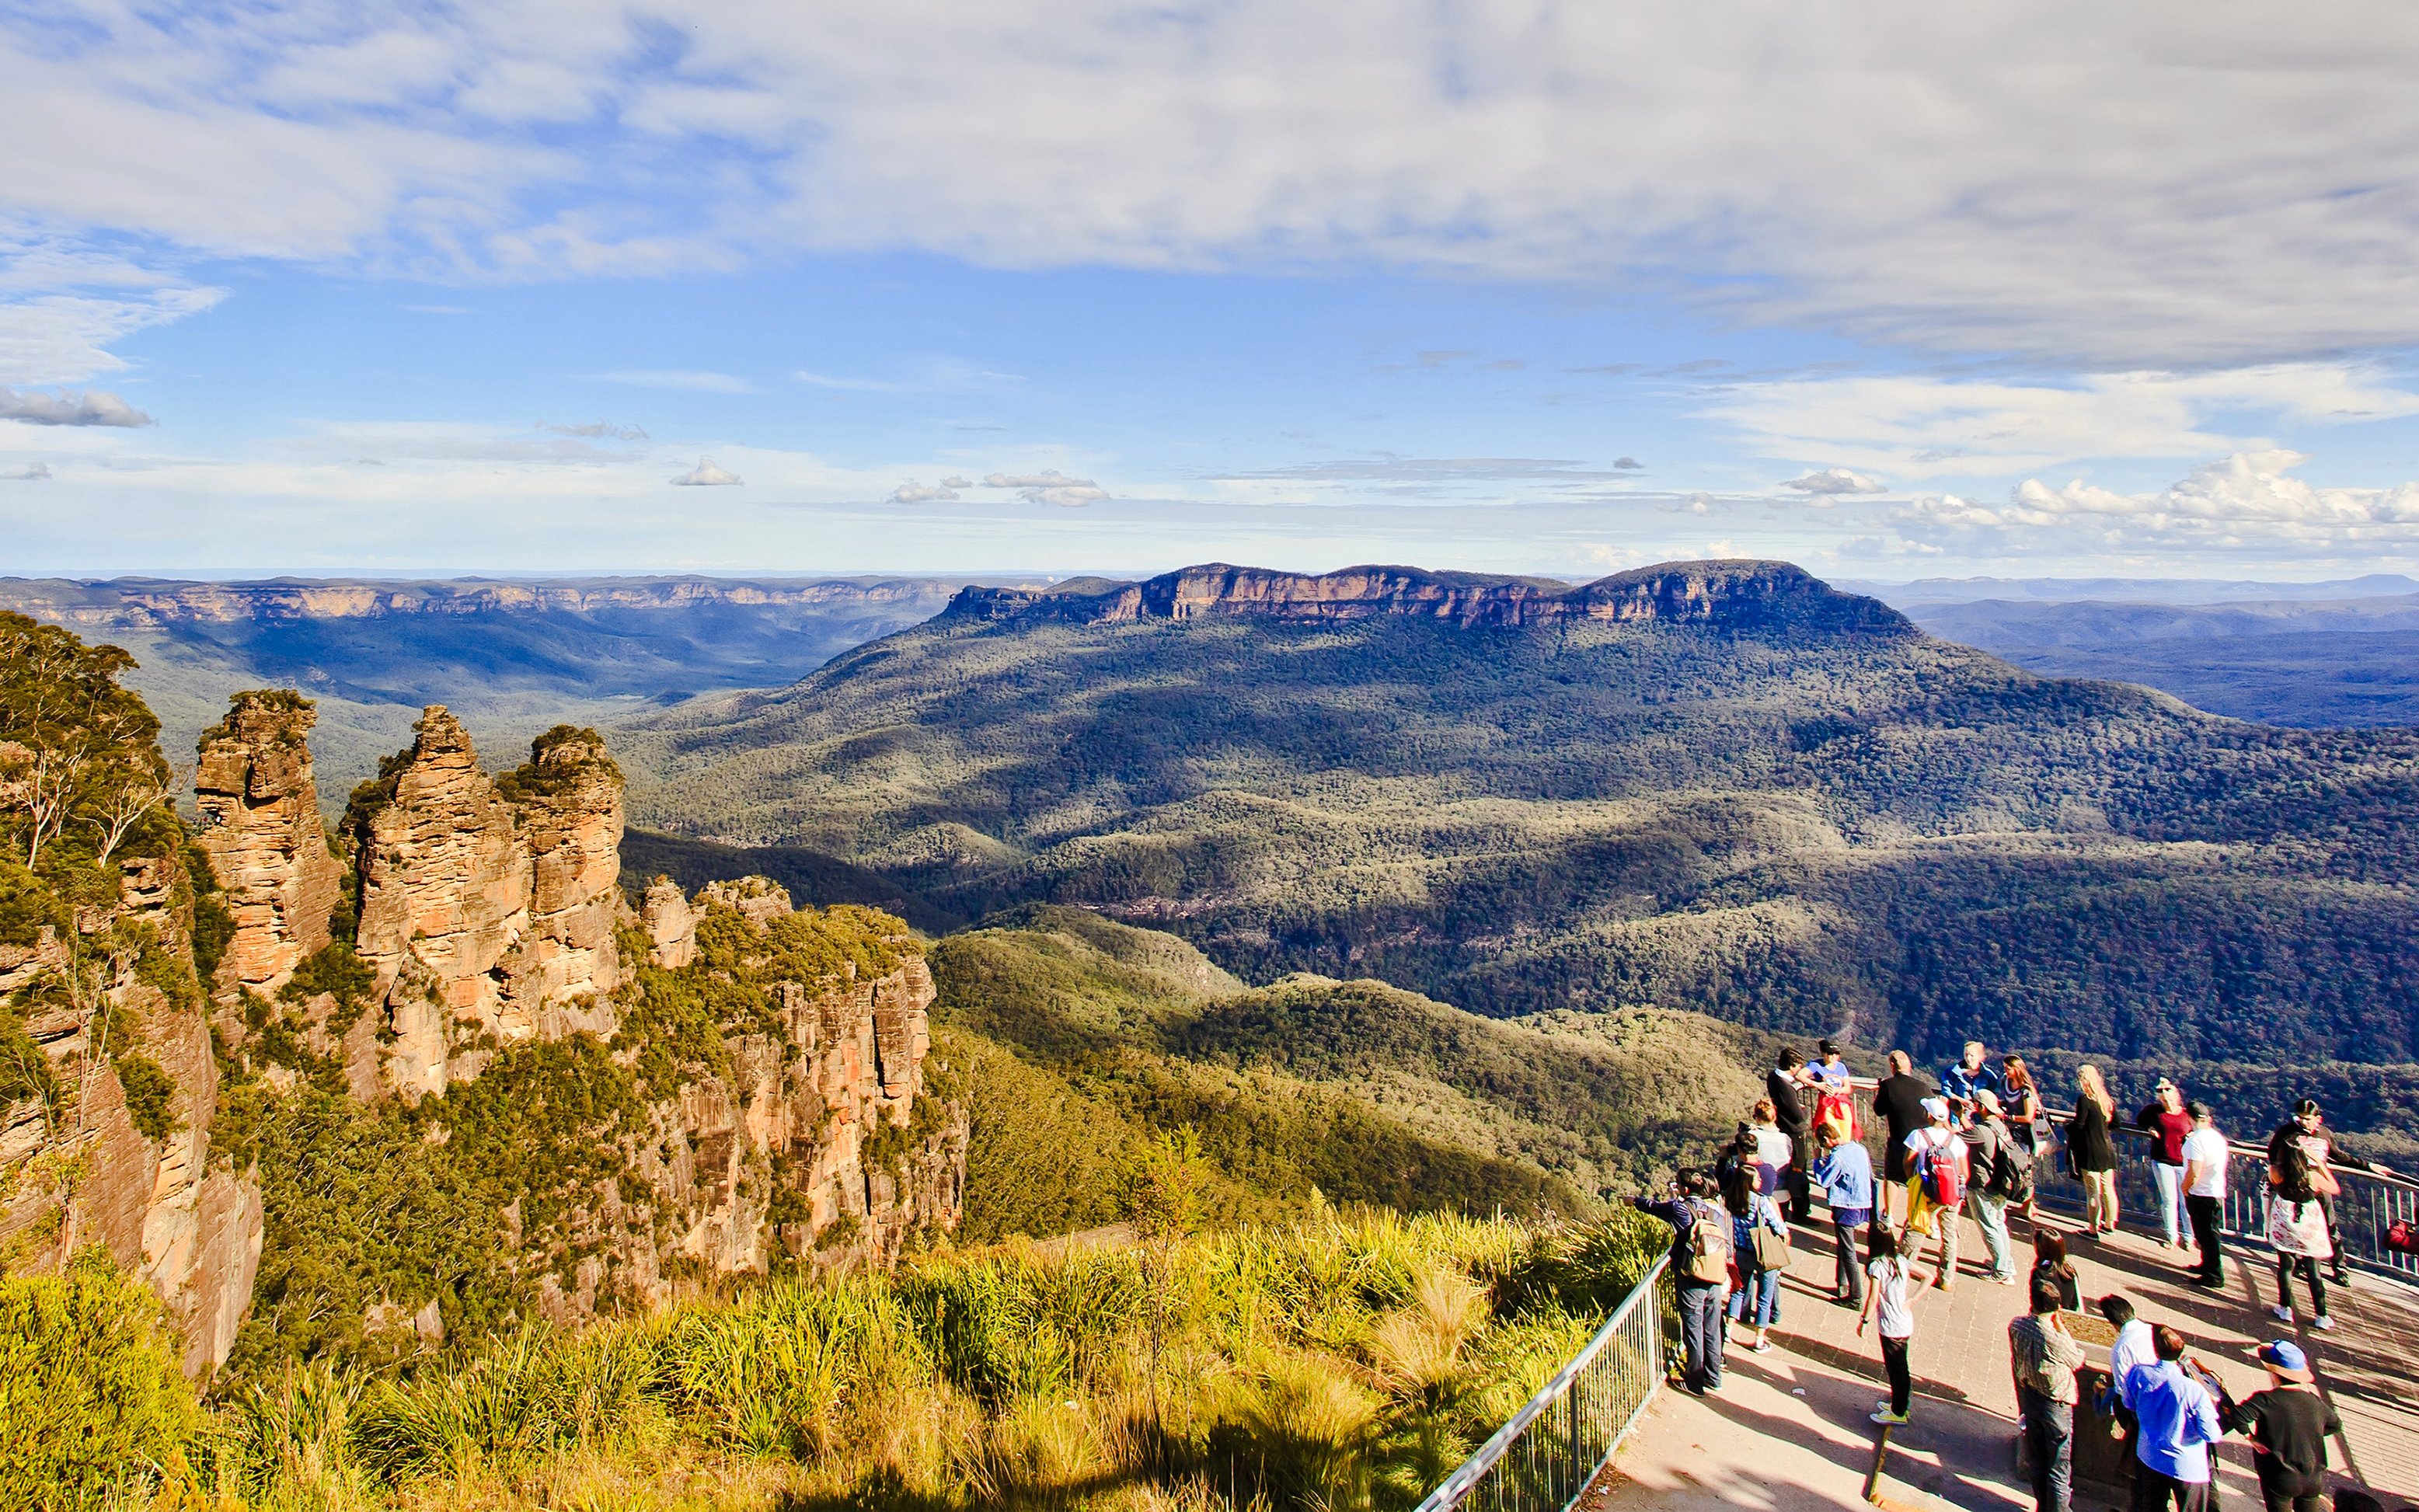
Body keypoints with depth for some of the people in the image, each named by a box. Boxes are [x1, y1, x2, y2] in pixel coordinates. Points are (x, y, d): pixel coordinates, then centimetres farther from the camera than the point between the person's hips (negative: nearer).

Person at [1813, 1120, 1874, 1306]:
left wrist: (1818, 1161, -4)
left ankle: (1856, 1298, 2)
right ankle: (1842, 1286, 31)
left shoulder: (1838, 1156, -21)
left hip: (1846, 1208, -8)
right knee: (1844, 1247, 23)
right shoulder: (1859, 1149, 3)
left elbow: (1823, 1181, -18)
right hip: (1862, 1205, 8)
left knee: (1848, 1252, -1)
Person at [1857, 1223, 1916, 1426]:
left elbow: (1873, 1298, -20)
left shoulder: (1876, 1266, -20)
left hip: (1891, 1327, -7)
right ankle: (1901, 1403, 37)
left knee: (1896, 1369, 7)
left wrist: (1864, 1321, -8)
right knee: (1900, 1367, 22)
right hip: (1906, 1323, 7)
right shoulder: (1901, 1261, 0)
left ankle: (1899, 1413, 20)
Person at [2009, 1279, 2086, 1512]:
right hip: (2055, 1404, -6)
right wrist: (2060, 1326, -11)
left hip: (2029, 1398, 6)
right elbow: (2077, 1360, -9)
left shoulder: (2016, 1326, -12)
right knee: (2059, 1467, 12)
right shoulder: (2054, 1337, -30)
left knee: (2037, 1461, 22)